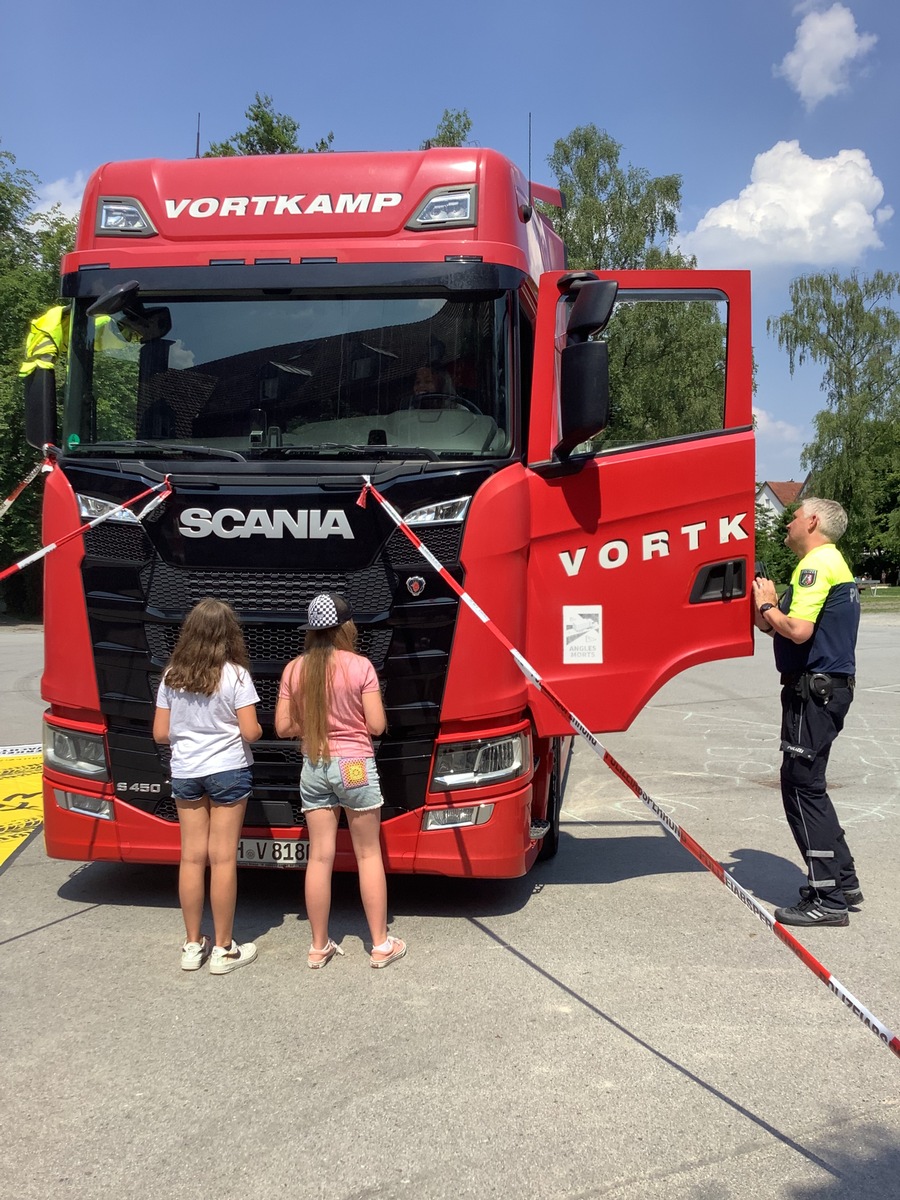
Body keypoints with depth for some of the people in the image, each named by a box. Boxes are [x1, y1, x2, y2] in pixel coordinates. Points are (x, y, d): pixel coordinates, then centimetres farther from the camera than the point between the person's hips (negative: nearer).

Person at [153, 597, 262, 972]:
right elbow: (250, 732, -13)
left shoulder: (172, 676, 1)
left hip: (185, 773, 4)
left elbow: (160, 734, 4)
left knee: (192, 857, 10)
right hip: (228, 772, -4)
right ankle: (223, 950, 9)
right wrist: (256, 729, 9)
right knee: (223, 858, 1)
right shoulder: (235, 674, -11)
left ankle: (192, 945, 19)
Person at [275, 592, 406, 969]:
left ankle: (319, 947, 15)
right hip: (355, 764, -3)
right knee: (368, 854, 7)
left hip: (313, 767, 3)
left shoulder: (295, 669, 0)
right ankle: (381, 945, 12)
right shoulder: (360, 666, -10)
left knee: (320, 856, 8)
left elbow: (283, 727, 2)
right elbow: (376, 725, -10)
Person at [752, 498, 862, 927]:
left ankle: (828, 900, -5)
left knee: (802, 786, -8)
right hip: (828, 685, 11)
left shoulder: (817, 563, -14)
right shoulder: (833, 563, 20)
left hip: (814, 688, -11)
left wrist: (767, 607, -9)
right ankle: (842, 881, 23)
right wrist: (767, 615, 8)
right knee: (807, 785, 18)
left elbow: (798, 631, -25)